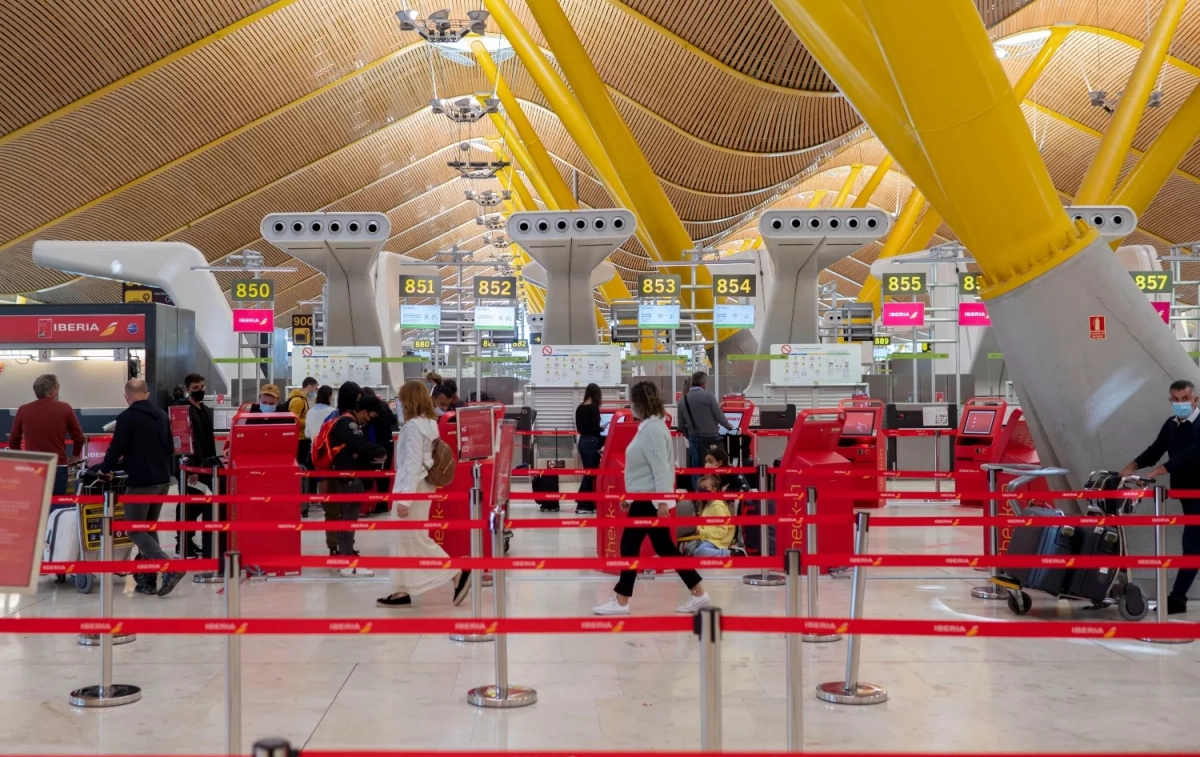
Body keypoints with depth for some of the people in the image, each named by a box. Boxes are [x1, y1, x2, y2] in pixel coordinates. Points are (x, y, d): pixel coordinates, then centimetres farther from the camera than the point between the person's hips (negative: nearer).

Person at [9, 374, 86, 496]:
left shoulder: (23, 410, 3)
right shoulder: (65, 409, -1)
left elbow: (13, 440, 12)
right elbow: (79, 437, 5)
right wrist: (74, 456, 23)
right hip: (58, 468, -1)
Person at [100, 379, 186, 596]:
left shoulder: (127, 417, -10)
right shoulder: (162, 416, 10)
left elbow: (116, 448, -10)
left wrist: (106, 468, 8)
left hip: (140, 482, -7)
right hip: (163, 480, 7)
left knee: (135, 530, 0)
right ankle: (148, 579, 12)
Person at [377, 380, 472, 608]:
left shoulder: (414, 425, -18)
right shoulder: (429, 423, 11)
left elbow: (413, 463, -22)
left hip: (413, 488, -10)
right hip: (420, 487, 10)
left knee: (416, 541, -4)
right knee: (404, 541, 11)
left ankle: (458, 574, -3)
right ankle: (402, 591, 14)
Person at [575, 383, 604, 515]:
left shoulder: (580, 408, 9)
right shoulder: (594, 407, -13)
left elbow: (579, 428, 13)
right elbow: (595, 428, -17)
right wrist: (603, 428, 1)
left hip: (583, 441, 8)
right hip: (592, 442, -8)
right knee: (590, 473, -3)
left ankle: (588, 504, 15)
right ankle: (582, 505, -4)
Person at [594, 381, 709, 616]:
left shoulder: (653, 429, -18)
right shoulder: (649, 426, 13)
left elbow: (661, 467, -23)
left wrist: (662, 501, -25)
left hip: (649, 500, -10)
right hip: (646, 498, 10)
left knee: (630, 545, -3)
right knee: (664, 548, 12)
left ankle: (621, 602, 4)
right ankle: (698, 593, 14)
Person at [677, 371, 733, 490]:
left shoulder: (682, 400, 4)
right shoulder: (708, 395, -9)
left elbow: (681, 426, 8)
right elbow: (719, 416, -8)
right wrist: (729, 426, 11)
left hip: (694, 439, 4)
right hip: (711, 438, -4)